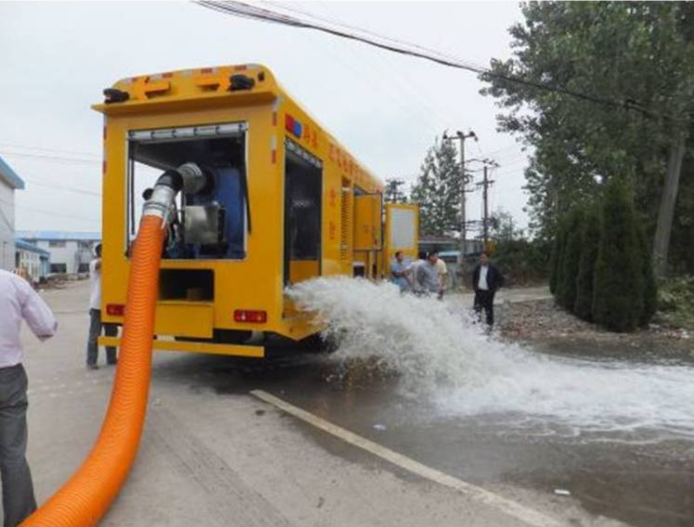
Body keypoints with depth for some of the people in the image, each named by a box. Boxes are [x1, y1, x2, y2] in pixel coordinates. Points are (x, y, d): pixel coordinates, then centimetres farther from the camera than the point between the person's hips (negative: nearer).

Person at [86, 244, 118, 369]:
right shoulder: (94, 264, -6)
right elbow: (100, 262, -29)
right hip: (97, 306, -6)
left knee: (112, 332, 13)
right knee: (94, 335, -2)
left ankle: (111, 358, 25)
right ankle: (91, 362, 5)